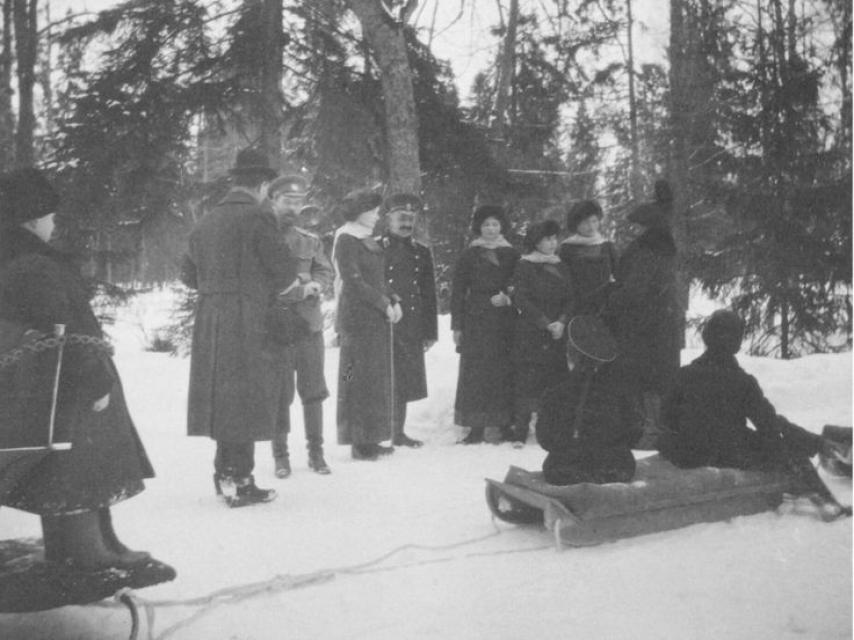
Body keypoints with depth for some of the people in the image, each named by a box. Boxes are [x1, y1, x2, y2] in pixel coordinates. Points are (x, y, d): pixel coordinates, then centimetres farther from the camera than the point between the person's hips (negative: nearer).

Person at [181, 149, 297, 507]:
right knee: (246, 396, 0)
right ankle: (238, 482, 3)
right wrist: (266, 289, 9)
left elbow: (188, 275, 16)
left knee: (222, 392, 16)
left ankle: (224, 473, 26)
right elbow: (284, 270, -10)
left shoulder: (206, 222, 12)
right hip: (246, 321, -7)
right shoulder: (257, 217, -10)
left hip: (208, 320, 7)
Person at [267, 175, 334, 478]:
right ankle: (280, 455, 13)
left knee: (313, 390, 6)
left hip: (309, 324, 3)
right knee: (280, 393, 2)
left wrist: (314, 286, -11)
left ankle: (316, 451, 17)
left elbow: (326, 271, 9)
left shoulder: (310, 241, 12)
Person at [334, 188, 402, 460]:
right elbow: (353, 282, -15)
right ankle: (359, 441, -1)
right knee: (360, 379, -6)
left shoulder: (369, 241, 18)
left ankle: (369, 439, 14)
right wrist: (384, 304, -13)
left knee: (377, 378, 9)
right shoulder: (346, 240, -8)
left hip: (376, 319, 9)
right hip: (357, 318, -9)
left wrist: (393, 300, 5)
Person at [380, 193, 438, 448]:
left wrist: (430, 332, 9)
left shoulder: (422, 252, 13)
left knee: (404, 384, 9)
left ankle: (398, 432, 20)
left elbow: (429, 294, 13)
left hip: (411, 332, 4)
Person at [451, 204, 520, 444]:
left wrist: (507, 298, -7)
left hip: (505, 323, 1)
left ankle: (505, 424, 6)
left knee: (504, 373, -2)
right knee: (476, 373, -5)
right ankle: (476, 427, -2)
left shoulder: (511, 255, 10)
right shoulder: (469, 255, 5)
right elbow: (457, 291, 4)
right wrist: (457, 325, -2)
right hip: (476, 322, -1)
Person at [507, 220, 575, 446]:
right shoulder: (524, 266, 0)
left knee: (556, 381, -2)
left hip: (558, 334, 4)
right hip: (529, 334, -4)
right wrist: (546, 323, -12)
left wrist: (562, 322, -8)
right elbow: (521, 300, -8)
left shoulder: (561, 267, 15)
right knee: (526, 380, -8)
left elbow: (570, 299, 10)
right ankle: (519, 431, -5)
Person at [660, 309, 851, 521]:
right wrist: (818, 443, -7)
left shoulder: (685, 374, -6)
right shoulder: (742, 382, -17)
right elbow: (771, 423, -14)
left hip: (687, 454, 5)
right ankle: (826, 503, 10)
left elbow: (668, 418, 2)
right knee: (791, 453, 13)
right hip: (732, 454, -5)